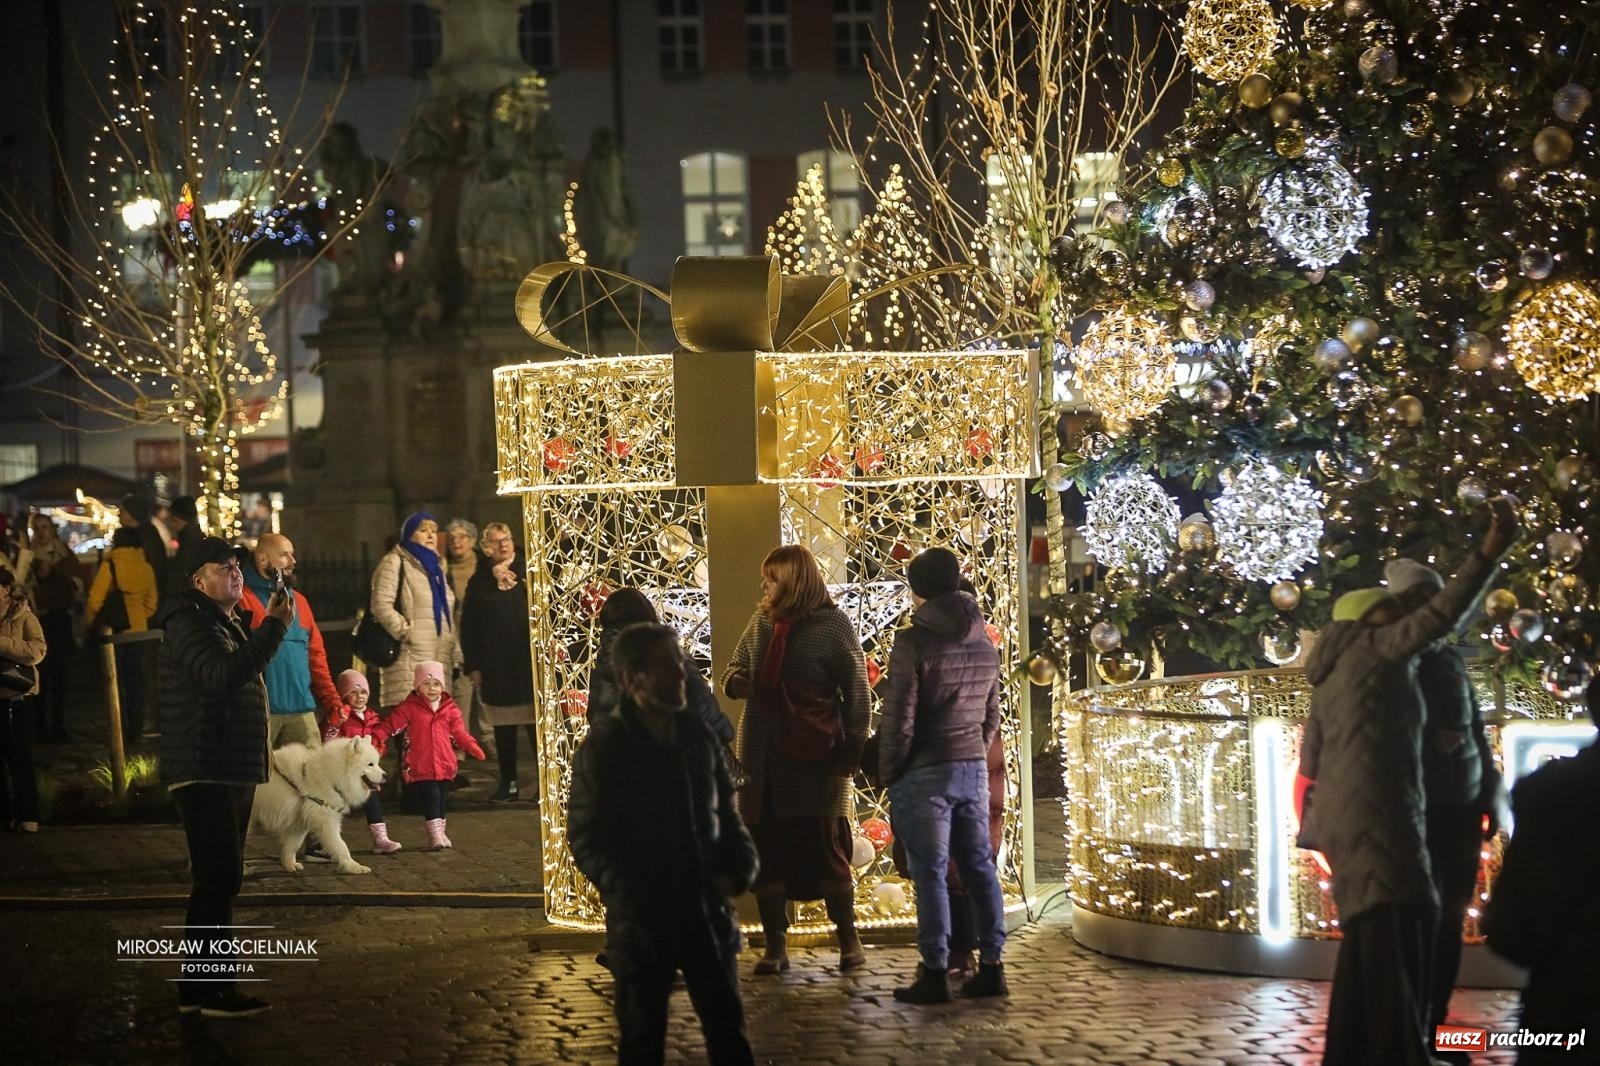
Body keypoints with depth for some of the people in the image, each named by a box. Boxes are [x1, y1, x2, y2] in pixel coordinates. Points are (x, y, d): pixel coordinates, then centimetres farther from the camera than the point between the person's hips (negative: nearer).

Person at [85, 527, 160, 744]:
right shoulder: (146, 567, 1)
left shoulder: (110, 565, -13)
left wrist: (93, 620, 4)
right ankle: (135, 730, 16)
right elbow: (151, 602, 8)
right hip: (138, 629, 4)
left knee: (116, 683, 4)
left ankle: (120, 732, 2)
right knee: (135, 680, 13)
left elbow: (96, 599, -13)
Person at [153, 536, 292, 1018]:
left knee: (220, 878, 13)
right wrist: (273, 627, -28)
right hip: (203, 773, -11)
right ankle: (213, 990, -11)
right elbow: (225, 673, -29)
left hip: (232, 771, 11)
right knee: (220, 876, -13)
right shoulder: (190, 622, -12)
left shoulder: (229, 622, 20)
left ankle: (198, 986, 20)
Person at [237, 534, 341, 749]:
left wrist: (332, 702, 14)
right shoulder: (244, 598, -2)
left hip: (301, 709, 6)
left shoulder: (298, 600, 20)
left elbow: (316, 655, 19)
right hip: (259, 711, -6)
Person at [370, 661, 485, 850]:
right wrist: (372, 739, -16)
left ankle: (440, 833, 24)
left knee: (441, 797, 11)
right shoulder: (409, 707, -2)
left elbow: (459, 732, 7)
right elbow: (389, 725, -4)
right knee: (430, 796, -10)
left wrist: (471, 746, -10)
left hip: (444, 764, 4)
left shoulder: (449, 708, 7)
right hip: (421, 766, -4)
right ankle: (434, 835, -6)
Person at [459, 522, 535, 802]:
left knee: (536, 724, -2)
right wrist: (472, 666, 2)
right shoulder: (479, 582, 7)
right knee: (503, 727, 7)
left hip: (530, 661, -1)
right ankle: (508, 782, 15)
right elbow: (468, 627, 6)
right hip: (496, 666, 1)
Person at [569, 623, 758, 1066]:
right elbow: (586, 839, -9)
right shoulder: (604, 747, -8)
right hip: (643, 922, -4)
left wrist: (739, 866, -4)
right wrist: (629, 893, -21)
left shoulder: (698, 734, 6)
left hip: (707, 913, 4)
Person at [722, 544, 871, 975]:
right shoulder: (762, 622, 12)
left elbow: (857, 688, -5)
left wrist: (852, 744, -12)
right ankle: (775, 946, 12)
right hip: (763, 755, 5)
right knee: (766, 850, 4)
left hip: (816, 758, -5)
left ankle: (848, 939, 12)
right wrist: (736, 681, -6)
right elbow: (734, 672, 18)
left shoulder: (831, 624, -4)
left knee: (825, 846, -2)